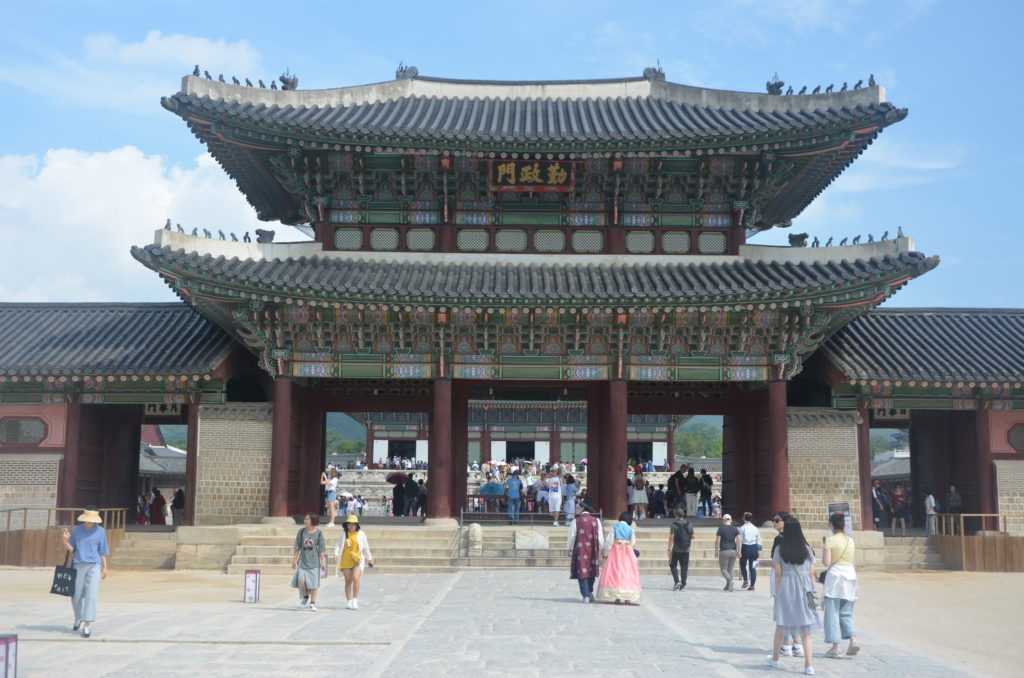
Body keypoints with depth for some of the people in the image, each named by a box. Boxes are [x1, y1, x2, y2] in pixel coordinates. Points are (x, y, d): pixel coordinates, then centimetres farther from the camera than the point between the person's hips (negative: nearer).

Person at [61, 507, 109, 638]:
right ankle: (78, 618, 37)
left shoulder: (100, 531, 2)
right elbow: (71, 549, 8)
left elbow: (102, 551, 7)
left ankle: (87, 626, -14)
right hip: (78, 565, 2)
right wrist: (65, 541, -11)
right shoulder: (76, 530, 5)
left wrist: (104, 568, 5)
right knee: (76, 596, 10)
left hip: (94, 565, -2)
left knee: (91, 595, -13)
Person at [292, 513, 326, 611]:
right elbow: (297, 547, 7)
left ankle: (312, 603, 12)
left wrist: (323, 562, -2)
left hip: (314, 561, -1)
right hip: (303, 560, 1)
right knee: (301, 581, -12)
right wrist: (294, 560, 6)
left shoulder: (318, 533, -2)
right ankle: (305, 596, 18)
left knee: (313, 583, 0)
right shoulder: (301, 532, 2)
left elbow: (322, 549, 0)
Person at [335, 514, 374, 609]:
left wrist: (369, 559, 18)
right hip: (346, 561, 2)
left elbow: (366, 548, 12)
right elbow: (338, 545, 9)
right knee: (348, 581, 6)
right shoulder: (343, 535, 6)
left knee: (355, 579, -18)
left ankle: (355, 600, -7)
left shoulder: (361, 535, 4)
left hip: (358, 561, -2)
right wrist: (336, 554, -10)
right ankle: (348, 602, 17)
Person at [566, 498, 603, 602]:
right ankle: (590, 592, 16)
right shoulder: (596, 520, -1)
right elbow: (600, 537, 0)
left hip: (580, 550, -2)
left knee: (582, 571, 3)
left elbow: (572, 537, -3)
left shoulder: (576, 521, -7)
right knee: (591, 570, 19)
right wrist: (600, 548, 14)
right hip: (593, 550, 2)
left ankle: (586, 595, -2)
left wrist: (569, 547, 15)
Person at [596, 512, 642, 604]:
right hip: (628, 552, 1)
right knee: (628, 573, 6)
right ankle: (627, 598, 2)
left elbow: (609, 541, -4)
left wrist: (606, 554, 1)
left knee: (615, 573, 0)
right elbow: (633, 543, 3)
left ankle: (617, 597, -9)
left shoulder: (614, 527, 0)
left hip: (616, 551, -1)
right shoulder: (631, 529, 3)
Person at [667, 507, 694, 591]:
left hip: (676, 550, -3)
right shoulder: (689, 524, 3)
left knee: (672, 565, 11)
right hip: (686, 550, 3)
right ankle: (683, 585, 5)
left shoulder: (674, 525, -9)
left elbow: (671, 538, -14)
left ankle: (677, 581, -5)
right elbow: (692, 537, 8)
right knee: (684, 567, 6)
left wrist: (669, 549, -13)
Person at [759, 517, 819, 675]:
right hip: (804, 589, 1)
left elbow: (778, 573, -3)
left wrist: (777, 592, 5)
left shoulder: (780, 550, -3)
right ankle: (808, 665, -4)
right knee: (806, 629, 3)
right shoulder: (807, 550, 0)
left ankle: (775, 659, 30)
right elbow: (811, 573, 2)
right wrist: (812, 590, 12)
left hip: (785, 589, -1)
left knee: (781, 626, 15)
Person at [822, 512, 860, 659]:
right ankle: (853, 640, -3)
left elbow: (826, 562, -14)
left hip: (835, 575, -6)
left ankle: (836, 648, 0)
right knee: (846, 613, 16)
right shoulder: (850, 539, 8)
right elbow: (852, 557, 13)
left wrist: (823, 554, 5)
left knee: (832, 613, 2)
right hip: (850, 574, 6)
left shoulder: (830, 540, -10)